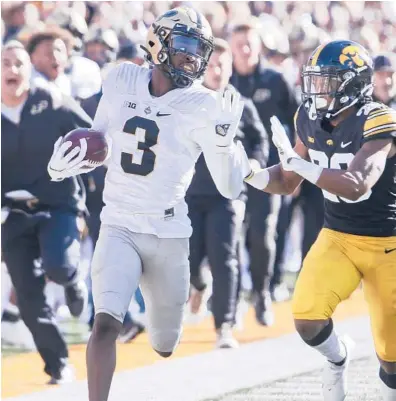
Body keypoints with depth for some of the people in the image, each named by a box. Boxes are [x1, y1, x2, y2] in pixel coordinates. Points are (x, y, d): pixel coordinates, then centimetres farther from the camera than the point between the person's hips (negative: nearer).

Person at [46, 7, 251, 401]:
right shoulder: (120, 80, 0)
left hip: (169, 235, 0)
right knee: (106, 323, -23)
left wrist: (225, 140, -25)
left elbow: (230, 187, -8)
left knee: (164, 348, 16)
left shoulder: (203, 106, -9)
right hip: (119, 228, 0)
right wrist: (66, 161, -3)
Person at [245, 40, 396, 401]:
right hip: (337, 238, 4)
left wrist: (296, 161, -38)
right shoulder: (311, 121, -2)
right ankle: (338, 357, 13)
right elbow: (287, 182, 9)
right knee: (308, 318, -20)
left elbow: (356, 185, -36)